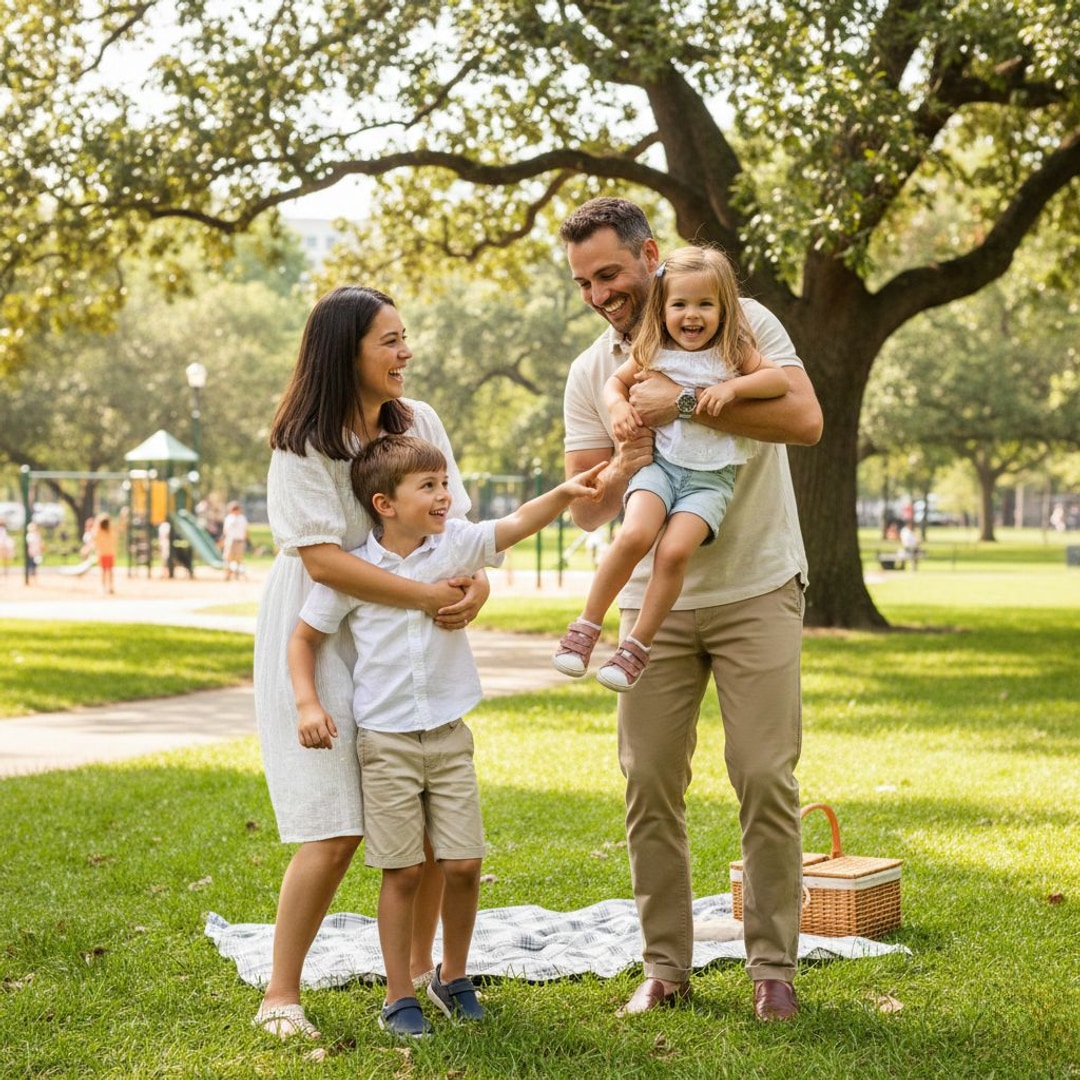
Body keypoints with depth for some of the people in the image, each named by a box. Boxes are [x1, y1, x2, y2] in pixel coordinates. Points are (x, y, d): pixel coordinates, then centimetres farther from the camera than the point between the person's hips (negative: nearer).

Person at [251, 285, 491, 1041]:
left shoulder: (419, 423, 1)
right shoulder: (303, 448, -16)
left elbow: (456, 520, 2)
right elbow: (323, 559, -23)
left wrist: (477, 581, -19)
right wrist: (429, 595, -28)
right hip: (319, 644, -5)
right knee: (336, 831, -10)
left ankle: (420, 966, 23)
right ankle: (281, 994, 4)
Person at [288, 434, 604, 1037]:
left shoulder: (457, 545, 1)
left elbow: (517, 524, -12)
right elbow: (304, 638, 4)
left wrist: (564, 493, -29)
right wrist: (308, 703, -9)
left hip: (449, 735, 3)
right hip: (386, 741, -3)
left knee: (464, 864, 2)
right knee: (403, 871, 1)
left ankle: (454, 977, 25)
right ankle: (400, 998, 14)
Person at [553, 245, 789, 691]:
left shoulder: (733, 354, 2)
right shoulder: (653, 354, 7)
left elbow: (781, 378, -5)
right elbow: (616, 381, 21)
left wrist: (732, 387, -19)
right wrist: (619, 406, -1)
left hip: (711, 476, -1)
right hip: (660, 464, 1)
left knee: (674, 550, -24)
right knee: (634, 536, -25)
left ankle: (637, 646, -12)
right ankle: (587, 626, -12)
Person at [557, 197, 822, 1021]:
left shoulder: (741, 324, -7)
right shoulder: (591, 374, 4)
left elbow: (805, 419, -22)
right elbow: (585, 511, 2)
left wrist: (685, 402, -27)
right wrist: (618, 472, -22)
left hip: (756, 590, -3)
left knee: (766, 779, -5)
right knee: (650, 781, 2)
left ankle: (774, 968, 7)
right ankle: (666, 969, 12)